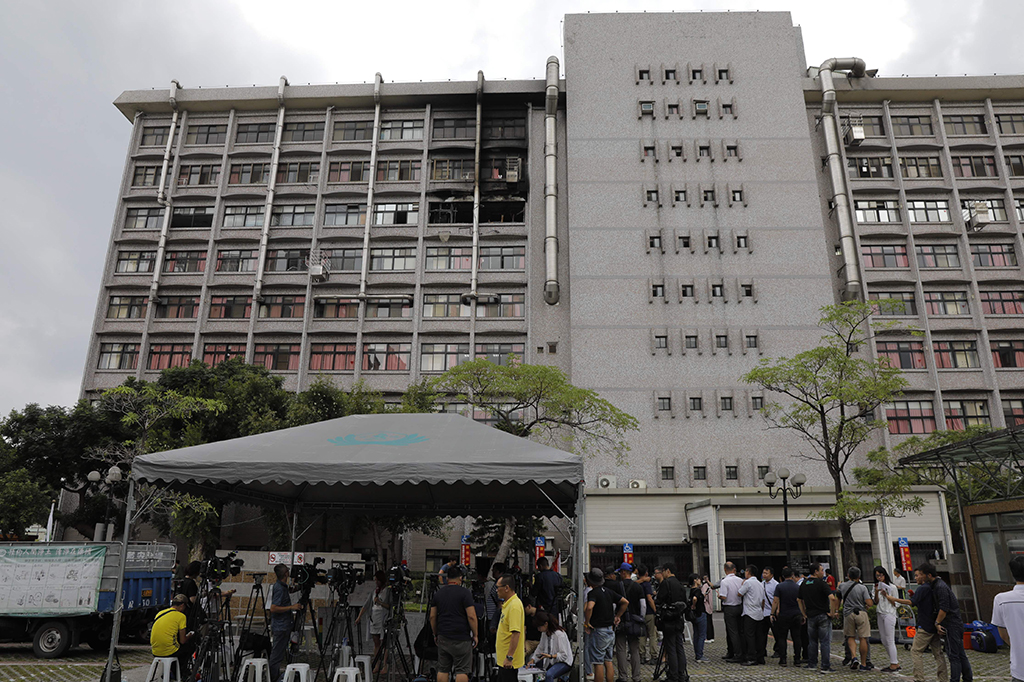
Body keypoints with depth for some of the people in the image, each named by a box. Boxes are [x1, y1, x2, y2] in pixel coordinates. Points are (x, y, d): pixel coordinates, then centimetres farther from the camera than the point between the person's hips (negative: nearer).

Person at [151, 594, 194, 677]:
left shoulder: (159, 613, 13)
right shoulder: (181, 616, -6)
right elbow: (182, 641, -3)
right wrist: (189, 637, 19)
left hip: (155, 652, 6)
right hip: (169, 651, -6)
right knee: (185, 651, 25)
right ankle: (183, 676, 27)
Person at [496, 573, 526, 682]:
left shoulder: (515, 605, -21)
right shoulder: (507, 603, 12)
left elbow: (516, 633, -26)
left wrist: (509, 657, -27)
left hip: (509, 661, -10)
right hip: (503, 659, 10)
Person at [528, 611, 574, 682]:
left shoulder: (559, 634, -24)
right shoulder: (544, 633, 0)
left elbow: (564, 655, -22)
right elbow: (540, 648, 8)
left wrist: (550, 656, -34)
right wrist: (533, 660, -6)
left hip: (564, 662, -9)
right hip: (551, 660, 9)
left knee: (549, 675, -34)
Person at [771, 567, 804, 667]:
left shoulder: (779, 586, -6)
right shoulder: (798, 587, 1)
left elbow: (775, 601, -7)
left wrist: (772, 614, 0)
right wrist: (803, 615, 18)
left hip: (783, 615, -2)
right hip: (796, 615, 2)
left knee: (782, 638, 4)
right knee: (797, 637, 9)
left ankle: (783, 660, 2)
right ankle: (797, 660, 10)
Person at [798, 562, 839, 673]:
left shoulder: (804, 584, 9)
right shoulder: (822, 583, -12)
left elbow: (799, 600, 16)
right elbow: (832, 598, -23)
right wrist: (832, 613, -13)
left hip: (810, 617, 5)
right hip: (823, 616, -5)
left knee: (812, 642, 13)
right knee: (824, 642, 0)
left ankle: (811, 664, 17)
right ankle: (825, 667, 1)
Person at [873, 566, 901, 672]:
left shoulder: (892, 587, -7)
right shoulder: (877, 587, 11)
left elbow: (895, 603, -6)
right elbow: (876, 602, 9)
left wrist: (886, 595, -18)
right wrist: (876, 592, -7)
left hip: (889, 614, -7)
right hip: (880, 615, 7)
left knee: (890, 641, -5)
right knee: (884, 641, 9)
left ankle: (893, 665, 1)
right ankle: (896, 662, 19)